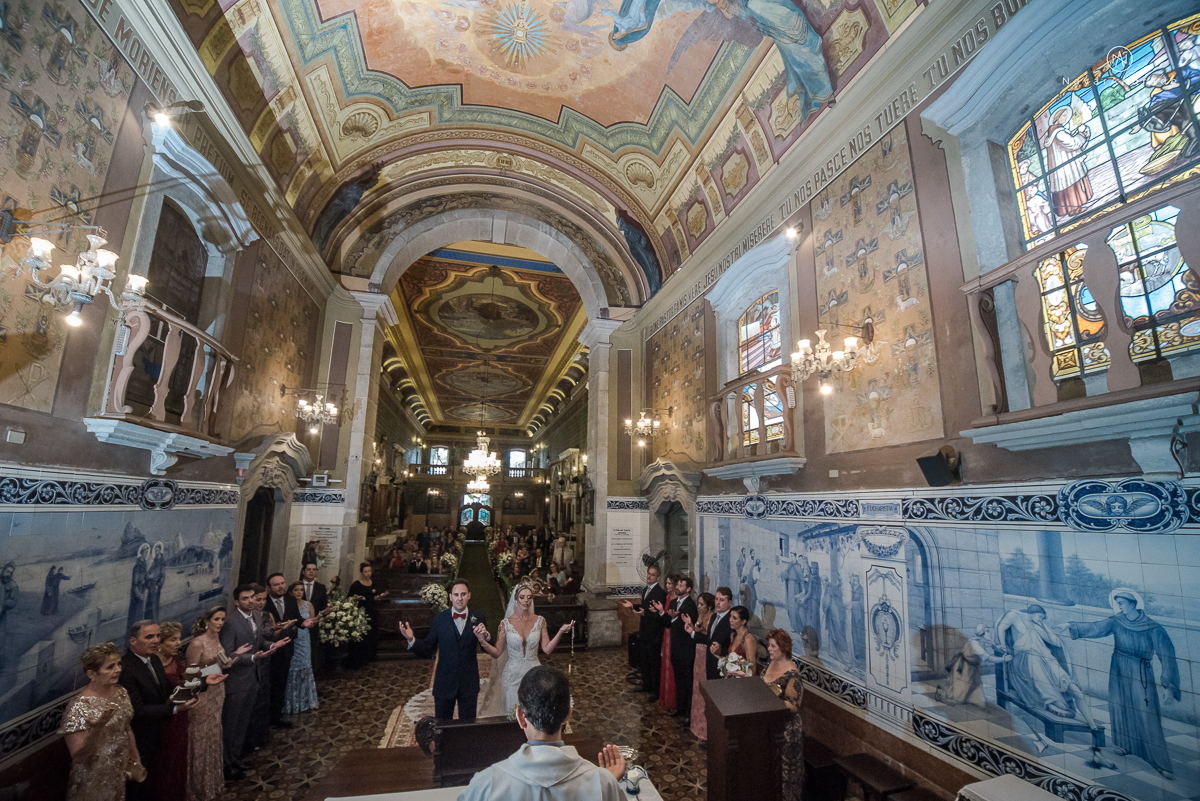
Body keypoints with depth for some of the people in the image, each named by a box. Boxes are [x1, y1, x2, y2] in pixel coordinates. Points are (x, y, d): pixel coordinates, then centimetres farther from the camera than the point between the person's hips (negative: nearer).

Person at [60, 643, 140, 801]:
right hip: (94, 782, -5)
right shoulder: (79, 707, -24)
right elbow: (78, 756, -23)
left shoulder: (121, 692, -5)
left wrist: (135, 760, 13)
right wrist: (97, 727, -38)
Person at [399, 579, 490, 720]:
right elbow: (426, 652, -6)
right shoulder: (439, 619, -8)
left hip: (469, 684, 0)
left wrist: (484, 636, -27)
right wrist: (411, 639, -23)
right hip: (445, 683, 0)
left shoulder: (478, 618, -7)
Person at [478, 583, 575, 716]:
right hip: (513, 675, -1)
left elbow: (547, 649, -5)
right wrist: (483, 642, -22)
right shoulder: (506, 623, -6)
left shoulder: (539, 621, -2)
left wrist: (561, 632, -16)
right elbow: (497, 653, -5)